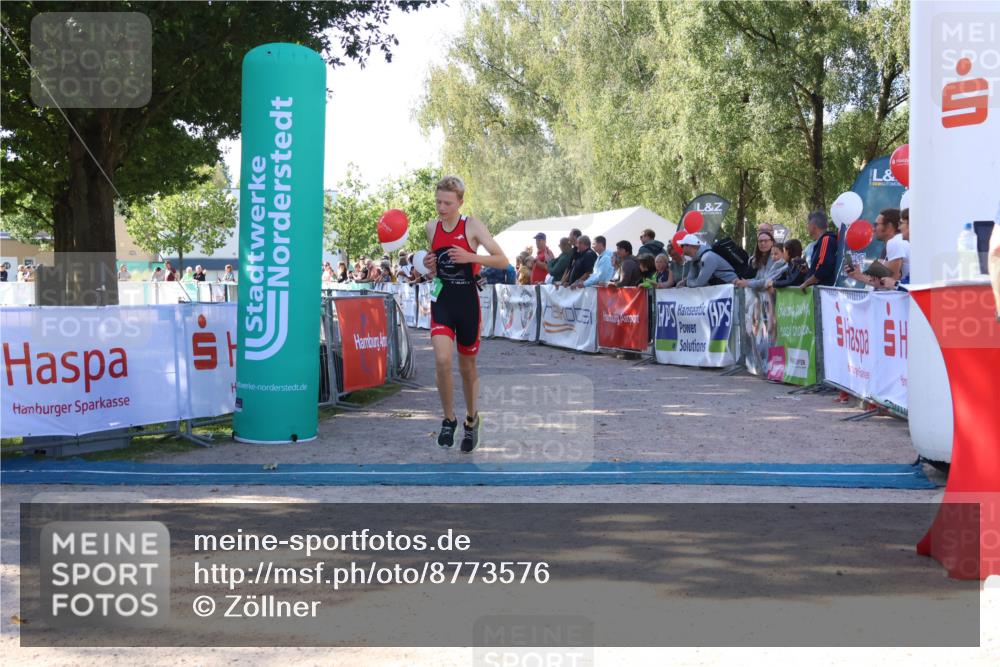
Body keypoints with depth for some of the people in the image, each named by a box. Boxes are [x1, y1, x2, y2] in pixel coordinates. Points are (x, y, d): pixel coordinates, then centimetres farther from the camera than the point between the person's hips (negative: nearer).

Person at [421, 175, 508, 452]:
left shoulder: (472, 226, -8)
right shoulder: (432, 227, 5)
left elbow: (502, 261, -11)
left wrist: (470, 257, -26)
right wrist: (429, 265, -2)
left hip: (467, 301, -2)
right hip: (441, 300, 2)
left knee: (467, 366, 11)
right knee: (442, 359, -19)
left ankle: (471, 419, 33)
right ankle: (449, 418, 0)